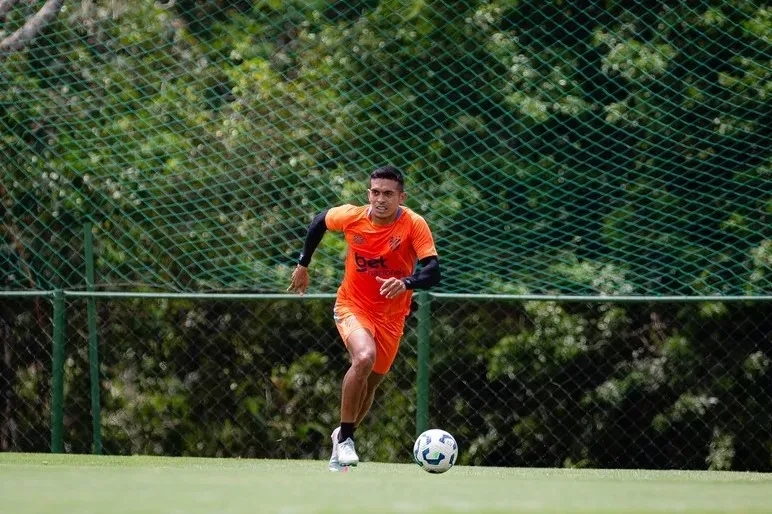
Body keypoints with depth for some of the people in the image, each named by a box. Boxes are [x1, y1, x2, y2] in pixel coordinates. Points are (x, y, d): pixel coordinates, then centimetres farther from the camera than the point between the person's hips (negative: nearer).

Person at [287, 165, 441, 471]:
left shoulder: (414, 225, -20)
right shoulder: (351, 217, -15)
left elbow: (433, 273, -29)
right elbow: (320, 221, 8)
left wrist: (406, 283, -48)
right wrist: (303, 265, 14)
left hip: (391, 316, 2)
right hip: (353, 305, -2)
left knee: (369, 384, 12)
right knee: (364, 357, -30)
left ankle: (343, 436, 41)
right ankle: (344, 437, -16)